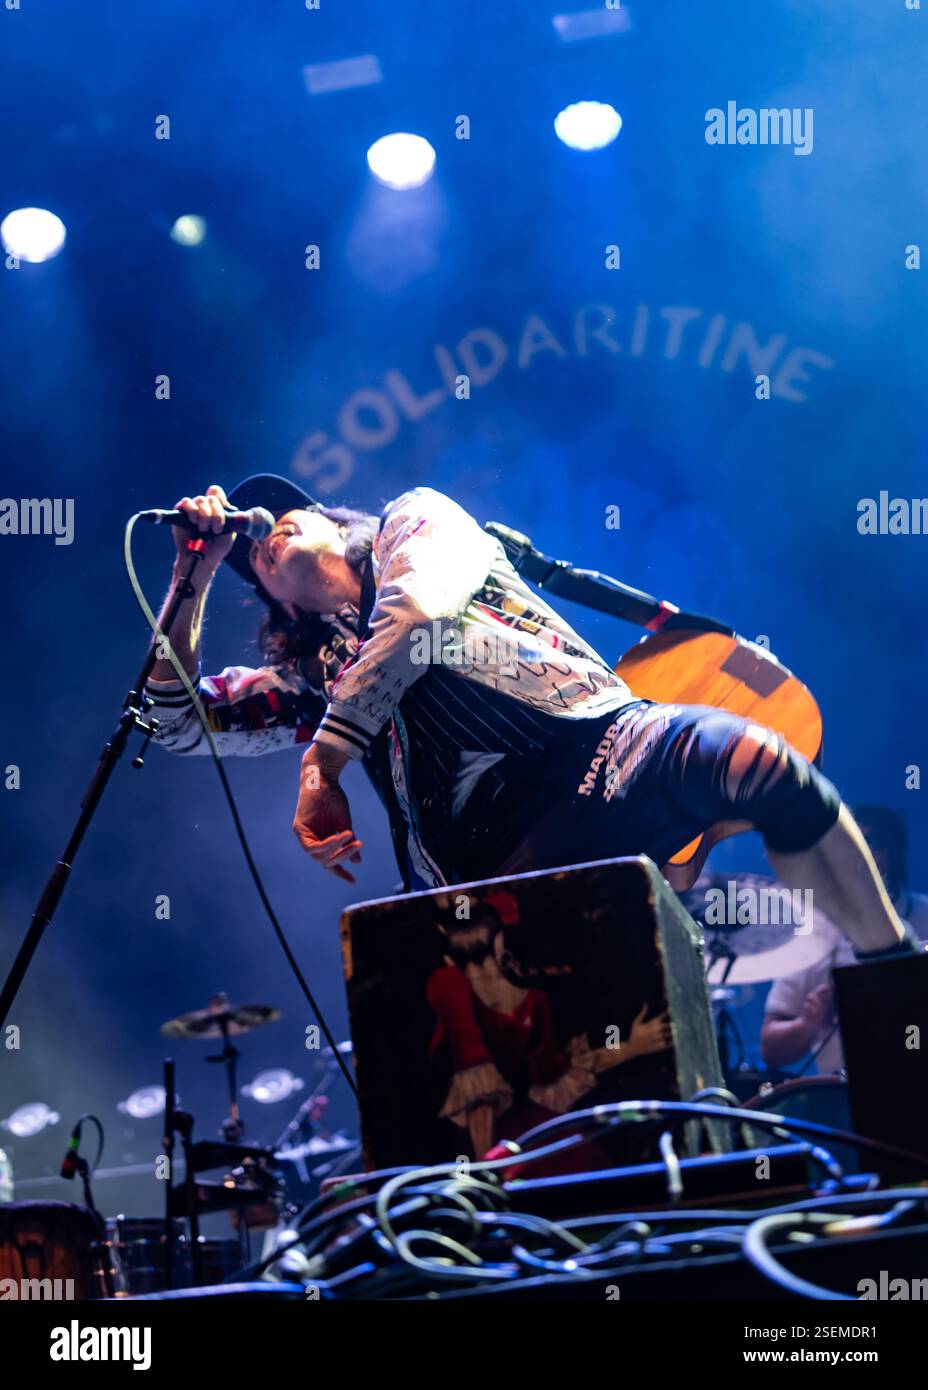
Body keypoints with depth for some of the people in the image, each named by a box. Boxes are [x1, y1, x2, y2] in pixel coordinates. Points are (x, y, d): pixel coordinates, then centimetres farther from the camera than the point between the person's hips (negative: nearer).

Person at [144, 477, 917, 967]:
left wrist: (323, 761, -7)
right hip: (503, 858, 3)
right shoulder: (309, 675, 29)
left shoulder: (414, 522, 18)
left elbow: (417, 616, -3)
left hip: (595, 746, -2)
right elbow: (179, 720, 24)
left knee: (752, 760, -32)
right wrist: (195, 572, 20)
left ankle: (897, 968, -18)